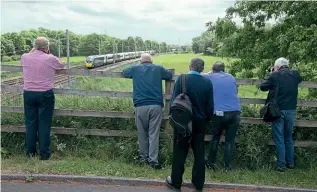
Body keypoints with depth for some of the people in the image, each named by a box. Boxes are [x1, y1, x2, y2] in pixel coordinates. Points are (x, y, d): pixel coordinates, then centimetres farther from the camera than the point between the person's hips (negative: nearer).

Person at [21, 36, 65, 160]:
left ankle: (30, 152, 21)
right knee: (44, 124, 3)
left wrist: (33, 49, 25)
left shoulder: (25, 57, 1)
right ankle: (44, 154, 10)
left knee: (30, 123, 12)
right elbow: (62, 65, 11)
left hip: (28, 94, 3)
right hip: (45, 95, -3)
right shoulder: (50, 59, -9)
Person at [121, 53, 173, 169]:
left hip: (140, 106, 0)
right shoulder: (158, 68, 12)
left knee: (142, 133, 12)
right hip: (156, 106, 0)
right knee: (154, 134, 2)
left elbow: (124, 73, 32)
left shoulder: (135, 69, 13)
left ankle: (143, 157, 20)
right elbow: (170, 75, 27)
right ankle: (153, 160, 0)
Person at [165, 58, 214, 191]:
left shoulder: (181, 79, -13)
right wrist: (207, 119, 15)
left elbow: (174, 100, -11)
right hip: (200, 122, 2)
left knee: (179, 153, 9)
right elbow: (210, 105, -1)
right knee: (199, 153, 13)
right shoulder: (207, 82, -5)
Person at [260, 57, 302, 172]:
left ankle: (281, 165, 5)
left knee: (279, 139, 3)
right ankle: (290, 163, 25)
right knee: (289, 138, 17)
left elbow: (262, 87, -3)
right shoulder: (295, 74, 2)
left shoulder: (274, 75, -10)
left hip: (278, 110, -4)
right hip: (291, 110, 4)